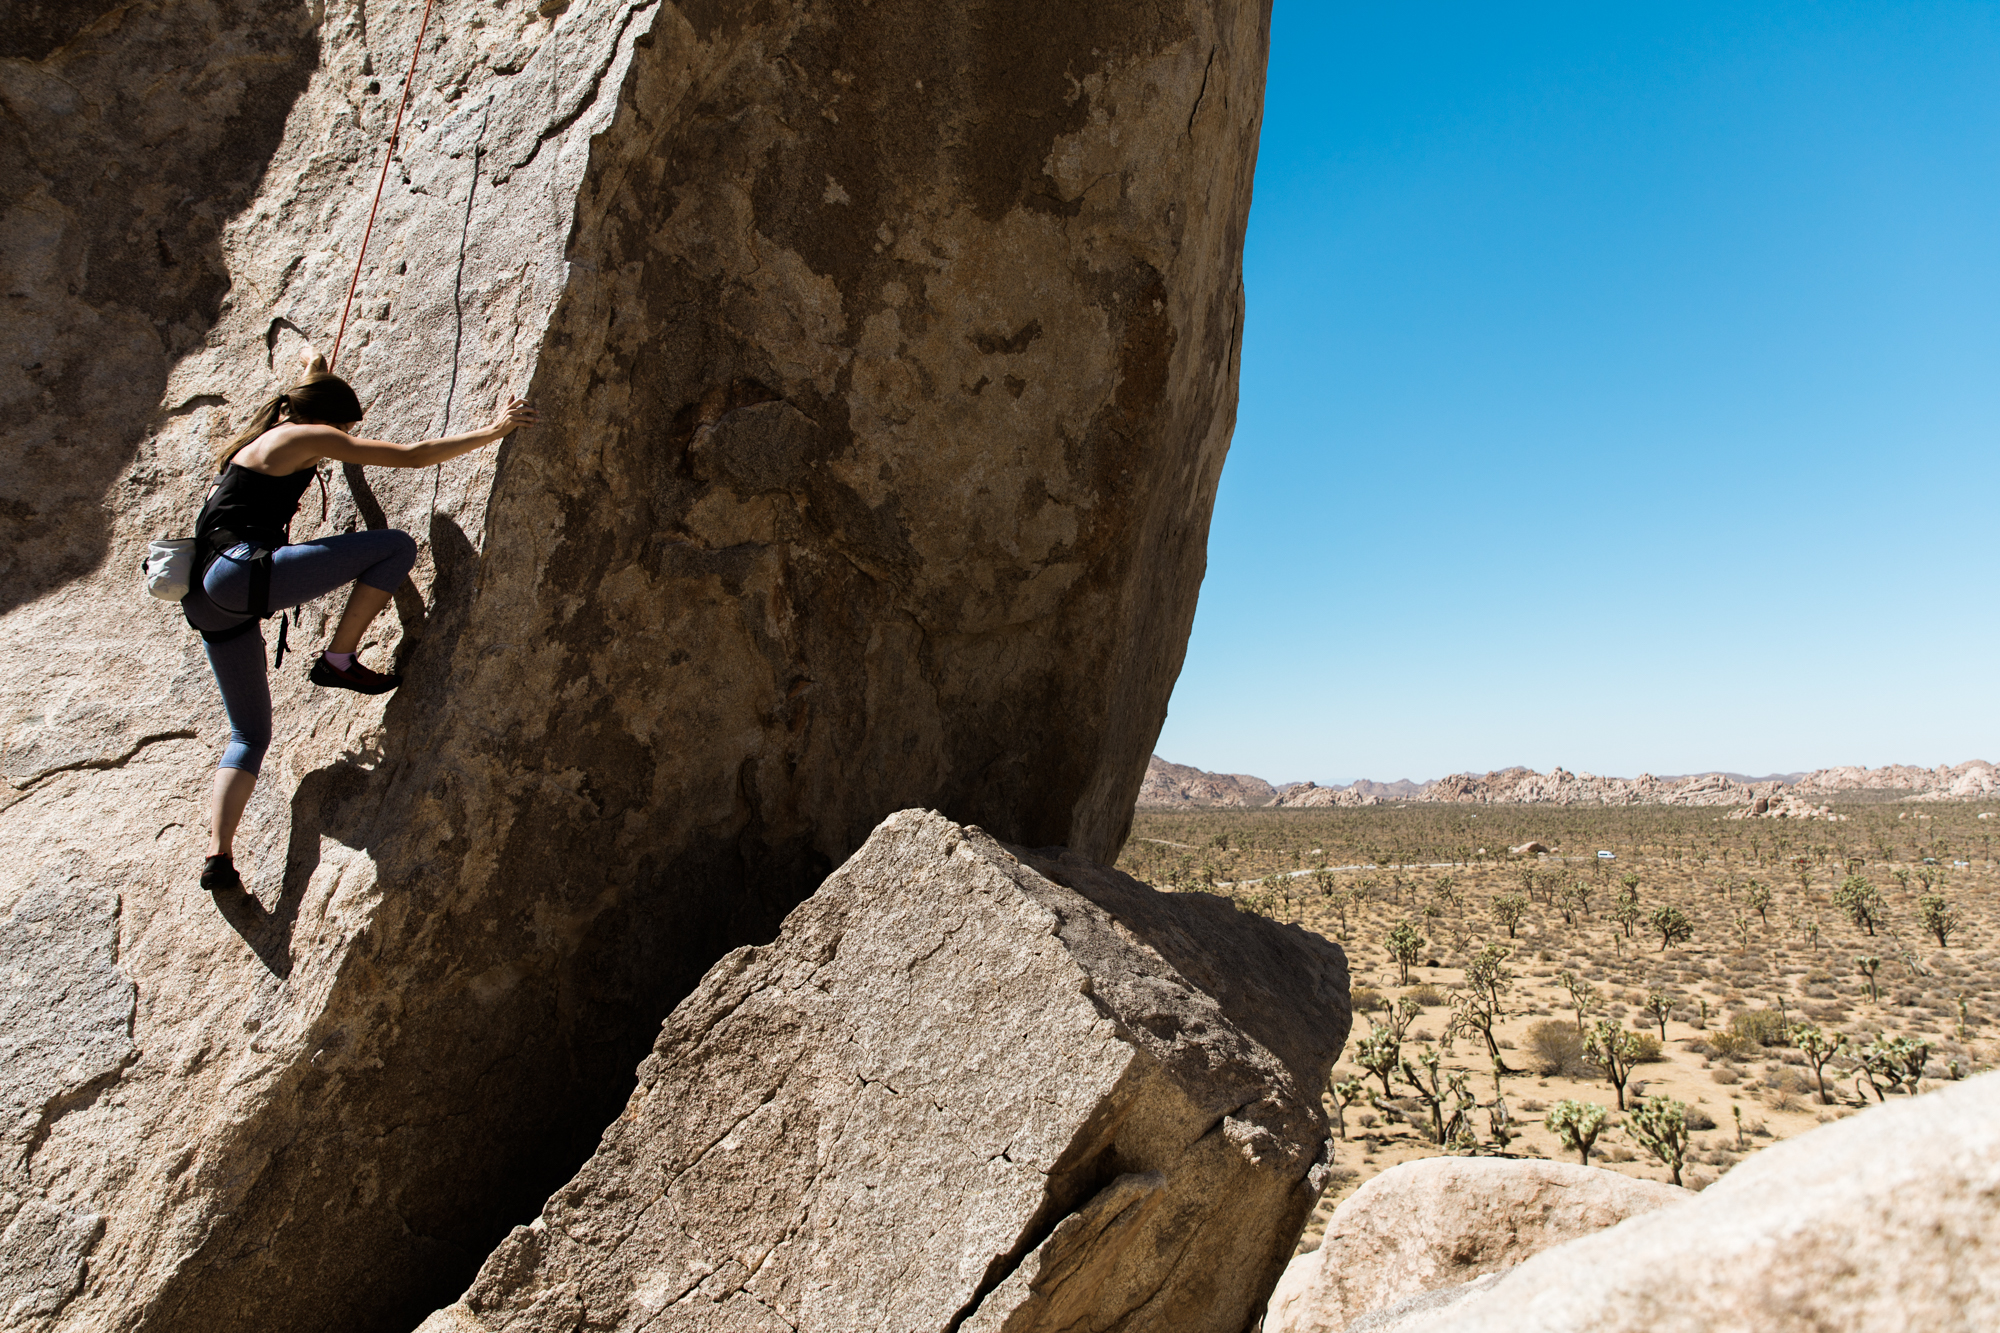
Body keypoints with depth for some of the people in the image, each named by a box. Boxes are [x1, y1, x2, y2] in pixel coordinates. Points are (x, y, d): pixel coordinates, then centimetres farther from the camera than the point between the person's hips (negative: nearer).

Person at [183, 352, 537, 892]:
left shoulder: (254, 441, 27)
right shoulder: (306, 437, 2)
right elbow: (413, 456, -2)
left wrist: (311, 371, 69)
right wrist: (493, 431, 3)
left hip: (208, 599, 10)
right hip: (242, 571, -10)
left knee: (249, 735, 14)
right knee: (396, 546, -6)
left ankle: (218, 854, 0)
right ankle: (339, 660, -2)